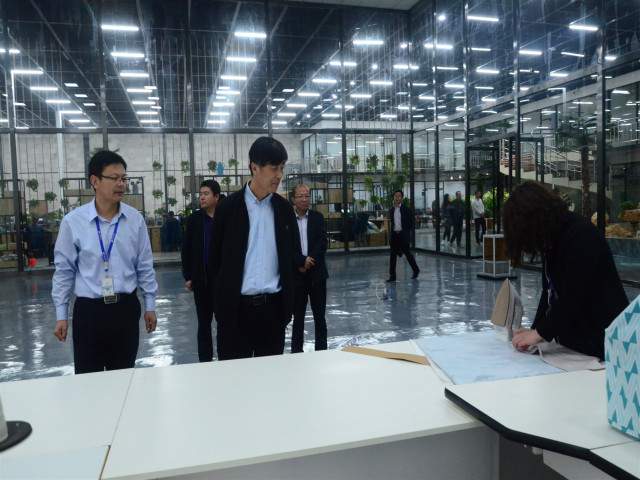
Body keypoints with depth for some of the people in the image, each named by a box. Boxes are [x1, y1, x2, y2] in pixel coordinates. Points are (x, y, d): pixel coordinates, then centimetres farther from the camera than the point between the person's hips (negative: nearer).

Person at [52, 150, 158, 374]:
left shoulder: (135, 219, -1)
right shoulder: (73, 222, -6)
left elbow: (145, 267, 6)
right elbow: (64, 271, 2)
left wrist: (150, 305, 7)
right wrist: (61, 315, 3)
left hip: (126, 307, 2)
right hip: (88, 310, -1)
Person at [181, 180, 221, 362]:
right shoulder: (194, 219, 5)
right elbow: (186, 249, 5)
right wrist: (188, 276, -1)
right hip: (201, 278, 2)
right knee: (204, 323, 10)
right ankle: (205, 361, 21)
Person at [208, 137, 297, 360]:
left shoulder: (284, 208, 6)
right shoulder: (228, 207, -3)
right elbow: (215, 258, 3)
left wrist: (288, 303, 9)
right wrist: (223, 300, 4)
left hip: (274, 307, 3)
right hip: (237, 307, -2)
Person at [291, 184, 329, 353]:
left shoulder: (318, 217, 5)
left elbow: (323, 242, -4)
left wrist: (309, 261, -14)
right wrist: (302, 260, -17)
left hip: (316, 273, 1)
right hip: (296, 275, -1)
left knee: (319, 315, 8)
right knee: (298, 316, 8)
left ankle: (321, 350, 18)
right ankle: (296, 351, 19)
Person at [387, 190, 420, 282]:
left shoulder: (406, 209, -7)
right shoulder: (392, 209, 8)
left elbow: (412, 222, -4)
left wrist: (407, 231, -1)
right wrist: (392, 231, 8)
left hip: (403, 235, -4)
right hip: (394, 235, 4)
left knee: (407, 254, 5)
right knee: (393, 255, 1)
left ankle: (416, 270, 28)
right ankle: (392, 276, 4)